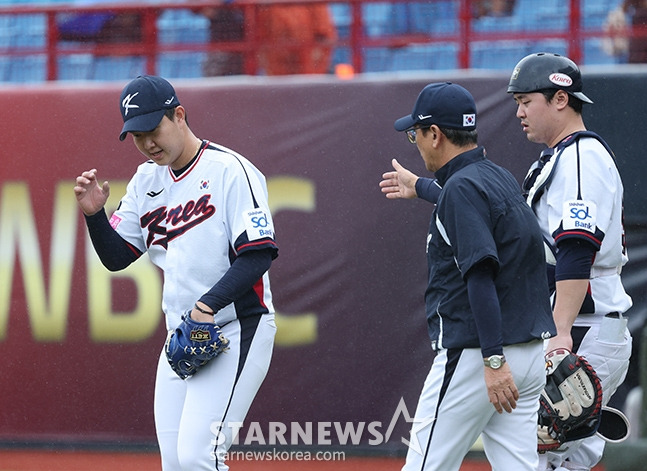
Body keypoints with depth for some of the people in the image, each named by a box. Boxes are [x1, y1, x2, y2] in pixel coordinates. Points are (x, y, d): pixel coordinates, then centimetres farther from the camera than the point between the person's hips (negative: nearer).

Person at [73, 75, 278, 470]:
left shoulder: (230, 170, -11)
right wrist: (95, 214, -6)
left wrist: (209, 303, -28)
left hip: (235, 332, -8)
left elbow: (260, 253, -17)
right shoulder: (147, 180, 12)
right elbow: (116, 257, 14)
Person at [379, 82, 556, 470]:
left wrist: (494, 359, -28)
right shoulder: (501, 178, 15)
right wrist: (420, 188, 62)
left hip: (473, 353, -9)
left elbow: (481, 274, -23)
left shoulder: (462, 187, -13)